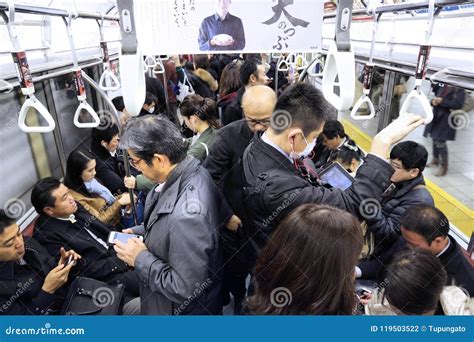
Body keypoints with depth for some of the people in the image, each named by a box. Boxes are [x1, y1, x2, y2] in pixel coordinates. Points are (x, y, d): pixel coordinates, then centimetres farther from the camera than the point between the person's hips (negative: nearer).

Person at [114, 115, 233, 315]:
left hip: (185, 309, -7)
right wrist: (142, 233, 1)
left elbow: (186, 291, -29)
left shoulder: (187, 213, -38)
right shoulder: (190, 172, -12)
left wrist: (140, 259, -21)